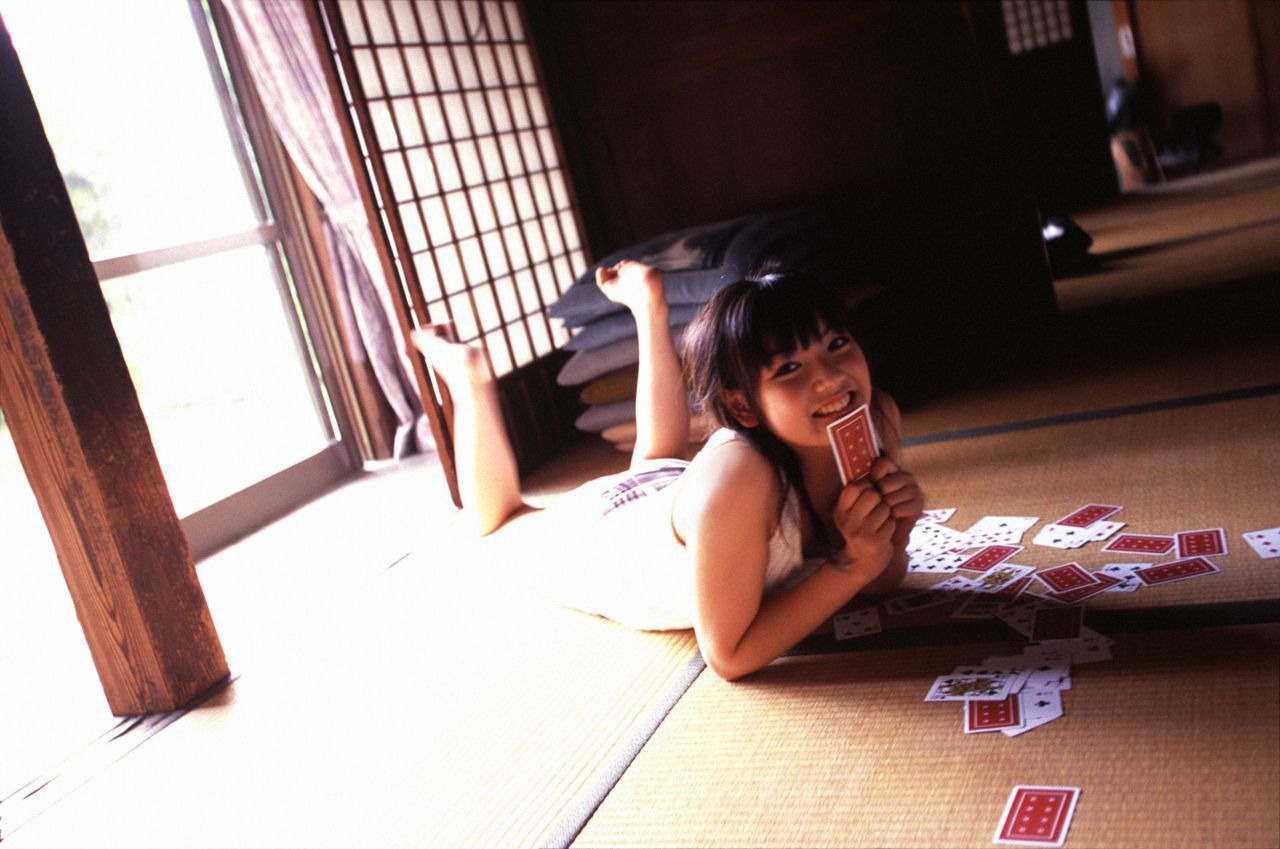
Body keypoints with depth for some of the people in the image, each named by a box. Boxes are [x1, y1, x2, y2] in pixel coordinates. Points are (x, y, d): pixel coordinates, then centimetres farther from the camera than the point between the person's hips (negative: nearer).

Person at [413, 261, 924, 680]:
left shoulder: (876, 418, -29)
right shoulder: (734, 477, -48)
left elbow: (878, 581, -13)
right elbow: (729, 657, -35)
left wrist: (892, 532, -34)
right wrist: (850, 566, -41)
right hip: (600, 534, -4)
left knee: (661, 459, 41)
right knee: (502, 520, 30)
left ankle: (646, 307, 46)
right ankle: (469, 379, 40)